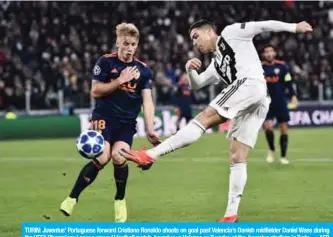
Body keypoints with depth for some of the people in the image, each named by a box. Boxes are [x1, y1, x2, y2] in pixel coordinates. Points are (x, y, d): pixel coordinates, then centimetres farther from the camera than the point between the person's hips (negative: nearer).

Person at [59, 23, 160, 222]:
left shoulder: (143, 70, 4)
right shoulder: (105, 62, -4)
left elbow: (147, 101, 0)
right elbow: (95, 91, -7)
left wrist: (150, 129, -12)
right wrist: (120, 81, -16)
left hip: (127, 123, 2)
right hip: (104, 118, -2)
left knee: (119, 157, -20)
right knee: (102, 158, -22)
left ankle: (120, 200, 6)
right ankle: (72, 198, -10)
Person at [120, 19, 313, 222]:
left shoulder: (231, 34, 16)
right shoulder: (216, 65, 36)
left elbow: (264, 25, 12)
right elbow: (196, 85, 36)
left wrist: (294, 27, 5)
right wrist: (190, 69, 15)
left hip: (251, 83, -9)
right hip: (259, 102, 9)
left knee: (204, 119, -18)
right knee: (238, 159, 4)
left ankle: (150, 155, -27)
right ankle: (231, 215, 1)